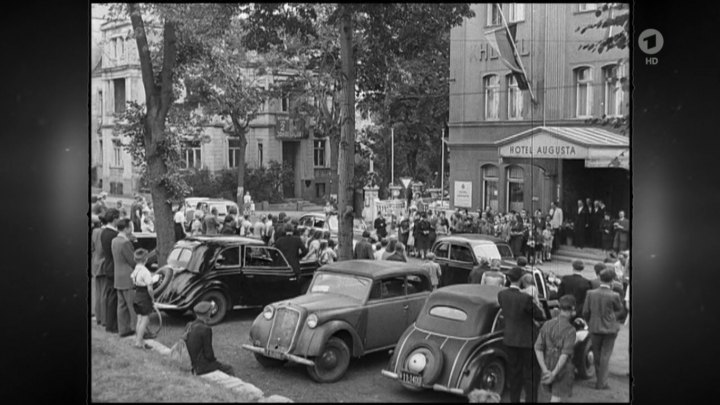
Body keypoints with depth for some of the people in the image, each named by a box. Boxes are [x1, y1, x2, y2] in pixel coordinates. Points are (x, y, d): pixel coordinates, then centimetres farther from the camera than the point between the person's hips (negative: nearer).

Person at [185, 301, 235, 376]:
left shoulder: (189, 326, 2)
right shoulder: (205, 329, -21)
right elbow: (208, 353, -18)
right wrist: (214, 360, 1)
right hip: (202, 366, -8)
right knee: (230, 370, 6)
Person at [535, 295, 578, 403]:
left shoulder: (547, 324, 0)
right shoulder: (570, 329, -15)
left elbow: (538, 348, -7)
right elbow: (565, 354, -23)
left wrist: (545, 371, -12)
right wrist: (554, 374, -22)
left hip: (548, 368, 6)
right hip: (563, 370, -6)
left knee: (554, 396, 24)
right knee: (556, 399, -3)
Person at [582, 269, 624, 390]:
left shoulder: (591, 293, -9)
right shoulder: (614, 296, -17)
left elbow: (585, 312, -3)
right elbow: (620, 310, 2)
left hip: (595, 328, 2)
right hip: (610, 328, -2)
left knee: (597, 355, 17)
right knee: (605, 356, 7)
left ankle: (600, 379, 28)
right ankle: (602, 383, 9)